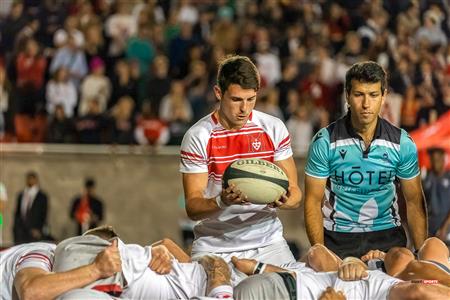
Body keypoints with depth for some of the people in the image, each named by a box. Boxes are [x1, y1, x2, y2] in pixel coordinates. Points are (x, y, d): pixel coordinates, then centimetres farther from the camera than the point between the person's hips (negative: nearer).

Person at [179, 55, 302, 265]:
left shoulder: (274, 129, 2)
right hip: (214, 246, -1)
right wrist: (221, 202, -29)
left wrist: (283, 200, -20)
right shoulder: (197, 137, -6)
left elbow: (295, 193, 4)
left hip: (267, 242, 1)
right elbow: (192, 208, -8)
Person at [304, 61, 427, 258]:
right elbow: (313, 202, -2)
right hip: (338, 237, -1)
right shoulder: (324, 142, -5)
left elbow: (414, 202, 7)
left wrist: (421, 254, -1)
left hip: (387, 234, 1)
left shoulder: (402, 143, 0)